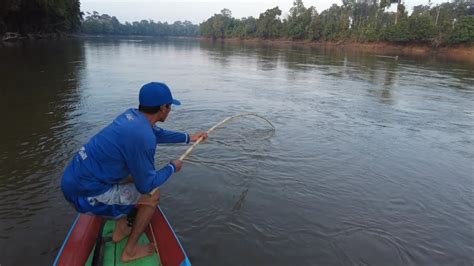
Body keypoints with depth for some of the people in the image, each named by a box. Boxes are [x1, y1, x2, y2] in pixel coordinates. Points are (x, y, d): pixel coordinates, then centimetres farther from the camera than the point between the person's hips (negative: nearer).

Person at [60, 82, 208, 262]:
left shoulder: (132, 115, 1)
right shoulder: (143, 137, -26)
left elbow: (158, 133, 21)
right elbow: (146, 186, -16)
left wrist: (189, 137, 30)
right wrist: (172, 168, 0)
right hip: (84, 193, -9)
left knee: (134, 177, 24)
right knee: (152, 196, 1)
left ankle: (121, 229, 33)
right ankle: (130, 251, 16)